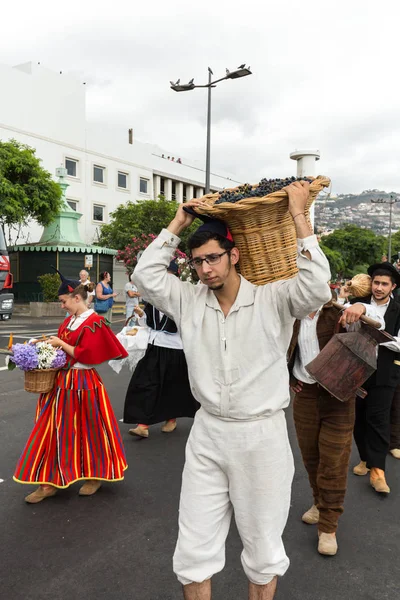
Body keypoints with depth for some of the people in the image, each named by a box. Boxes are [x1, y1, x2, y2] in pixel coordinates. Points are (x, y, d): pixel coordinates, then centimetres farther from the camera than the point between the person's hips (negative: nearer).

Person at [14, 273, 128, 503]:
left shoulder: (94, 323, -15)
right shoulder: (70, 321, 9)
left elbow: (85, 356, -20)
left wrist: (60, 343, -14)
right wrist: (52, 344, -1)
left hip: (82, 383, -8)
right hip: (63, 380, 8)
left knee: (87, 430, 7)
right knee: (56, 430, 9)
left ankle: (95, 476, 28)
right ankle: (49, 482, 19)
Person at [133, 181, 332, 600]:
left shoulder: (272, 300, -8)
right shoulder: (188, 301, 2)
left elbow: (316, 284, -24)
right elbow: (146, 274, -2)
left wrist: (298, 214, -19)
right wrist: (179, 222, 0)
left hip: (262, 437, -2)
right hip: (206, 435, 3)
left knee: (263, 552, 16)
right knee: (193, 553, 12)